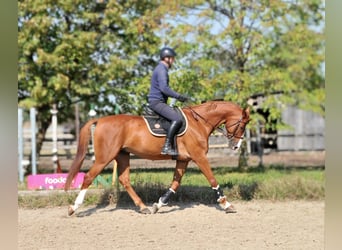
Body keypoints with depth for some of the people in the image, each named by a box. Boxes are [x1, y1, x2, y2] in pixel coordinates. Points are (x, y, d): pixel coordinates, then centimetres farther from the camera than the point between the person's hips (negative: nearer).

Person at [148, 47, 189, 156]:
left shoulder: (161, 69, 20)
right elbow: (164, 88, -26)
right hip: (157, 102, -11)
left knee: (177, 115, 21)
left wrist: (178, 96, 22)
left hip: (158, 102, 11)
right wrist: (179, 96, -21)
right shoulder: (161, 70, -13)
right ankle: (167, 146, -28)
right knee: (177, 119, -25)